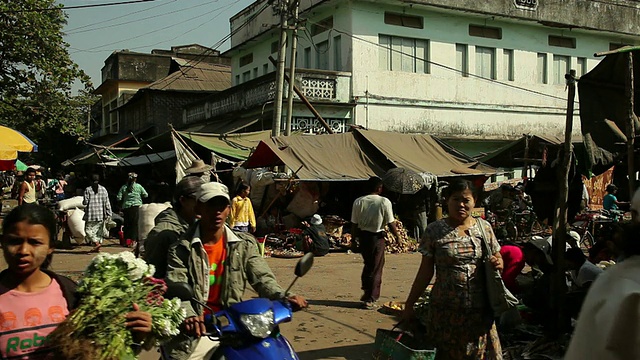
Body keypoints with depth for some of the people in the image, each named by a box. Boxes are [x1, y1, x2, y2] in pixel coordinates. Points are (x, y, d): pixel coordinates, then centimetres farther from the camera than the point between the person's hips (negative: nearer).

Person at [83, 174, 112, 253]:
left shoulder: (88, 189, -5)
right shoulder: (103, 189, 3)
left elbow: (85, 202, -7)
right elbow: (107, 203, 2)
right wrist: (108, 213, 6)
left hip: (91, 214, -4)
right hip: (101, 214, 4)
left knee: (88, 229, 2)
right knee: (99, 230, 11)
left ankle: (96, 243, -15)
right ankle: (97, 248, 12)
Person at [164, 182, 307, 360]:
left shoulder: (244, 244, 6)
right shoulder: (181, 250, -4)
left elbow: (262, 278, -3)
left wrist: (284, 298, -23)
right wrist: (189, 316, -35)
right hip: (197, 332, -2)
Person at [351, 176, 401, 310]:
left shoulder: (358, 201, -3)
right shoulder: (384, 202, -12)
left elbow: (354, 224, -1)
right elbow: (391, 223, -9)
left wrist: (354, 239, 12)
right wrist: (398, 236, 6)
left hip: (363, 236, 4)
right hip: (377, 237, -4)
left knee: (368, 264, 23)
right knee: (376, 268, 8)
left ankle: (367, 293, 31)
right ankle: (370, 299, 11)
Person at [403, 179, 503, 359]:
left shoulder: (484, 227, 4)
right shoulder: (434, 230, -4)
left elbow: (498, 258, 13)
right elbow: (425, 272, -1)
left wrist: (498, 263, -10)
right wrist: (410, 304, -1)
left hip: (480, 309, 2)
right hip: (446, 310, -2)